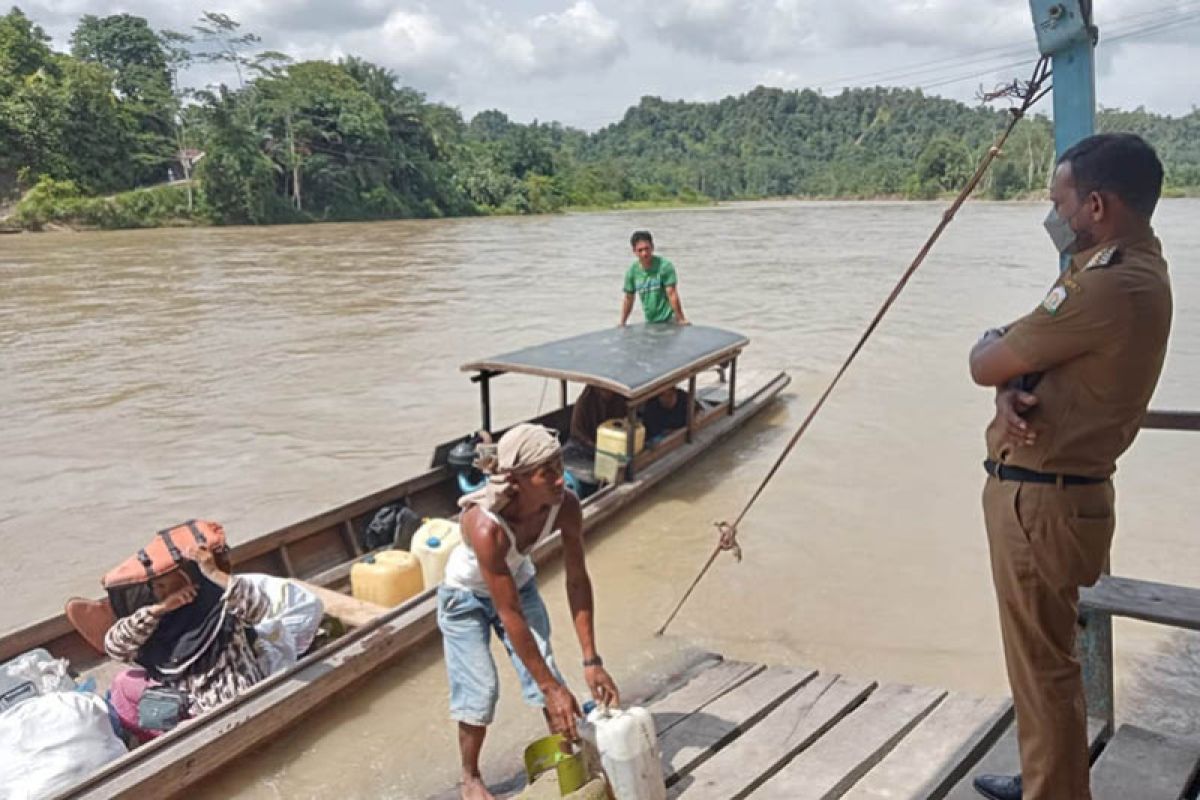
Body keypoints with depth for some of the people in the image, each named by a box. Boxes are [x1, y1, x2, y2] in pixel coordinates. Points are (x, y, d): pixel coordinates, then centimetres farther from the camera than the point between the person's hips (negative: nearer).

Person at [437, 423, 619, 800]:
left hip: (519, 585, 4)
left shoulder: (565, 506, -29)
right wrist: (552, 688, -30)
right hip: (466, 596, -4)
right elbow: (511, 616, -36)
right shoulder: (486, 526, -43)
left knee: (545, 671, -2)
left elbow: (577, 581, -19)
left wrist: (591, 661, -20)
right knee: (480, 689, -1)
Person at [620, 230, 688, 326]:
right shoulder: (632, 271, 1)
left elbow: (672, 295, -15)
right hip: (649, 322, 4)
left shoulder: (664, 266, -12)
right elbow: (628, 299, 10)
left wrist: (681, 319, -16)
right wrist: (622, 324, 10)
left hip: (669, 320, -4)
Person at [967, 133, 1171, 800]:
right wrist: (1011, 390, -11)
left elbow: (987, 365, -17)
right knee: (1044, 656, 23)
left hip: (1041, 500, -10)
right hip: (1052, 488, 10)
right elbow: (1029, 359, 10)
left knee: (1042, 664, 4)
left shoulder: (1110, 287, -23)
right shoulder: (1131, 267, 12)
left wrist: (991, 347, 6)